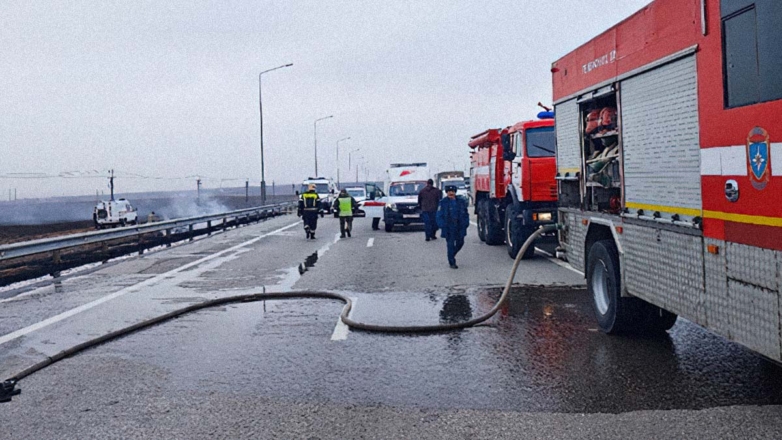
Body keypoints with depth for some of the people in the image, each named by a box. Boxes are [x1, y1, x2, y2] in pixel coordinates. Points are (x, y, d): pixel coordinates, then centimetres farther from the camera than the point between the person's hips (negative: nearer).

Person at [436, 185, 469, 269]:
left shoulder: (461, 201, 9)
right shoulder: (443, 202, 0)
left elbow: (465, 214, 13)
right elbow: (439, 216, -2)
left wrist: (466, 223, 2)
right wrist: (442, 225, -12)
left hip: (460, 227, 4)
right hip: (449, 228, -4)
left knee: (460, 243, 9)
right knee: (451, 244, -3)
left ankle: (451, 255, 35)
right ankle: (452, 263, 5)